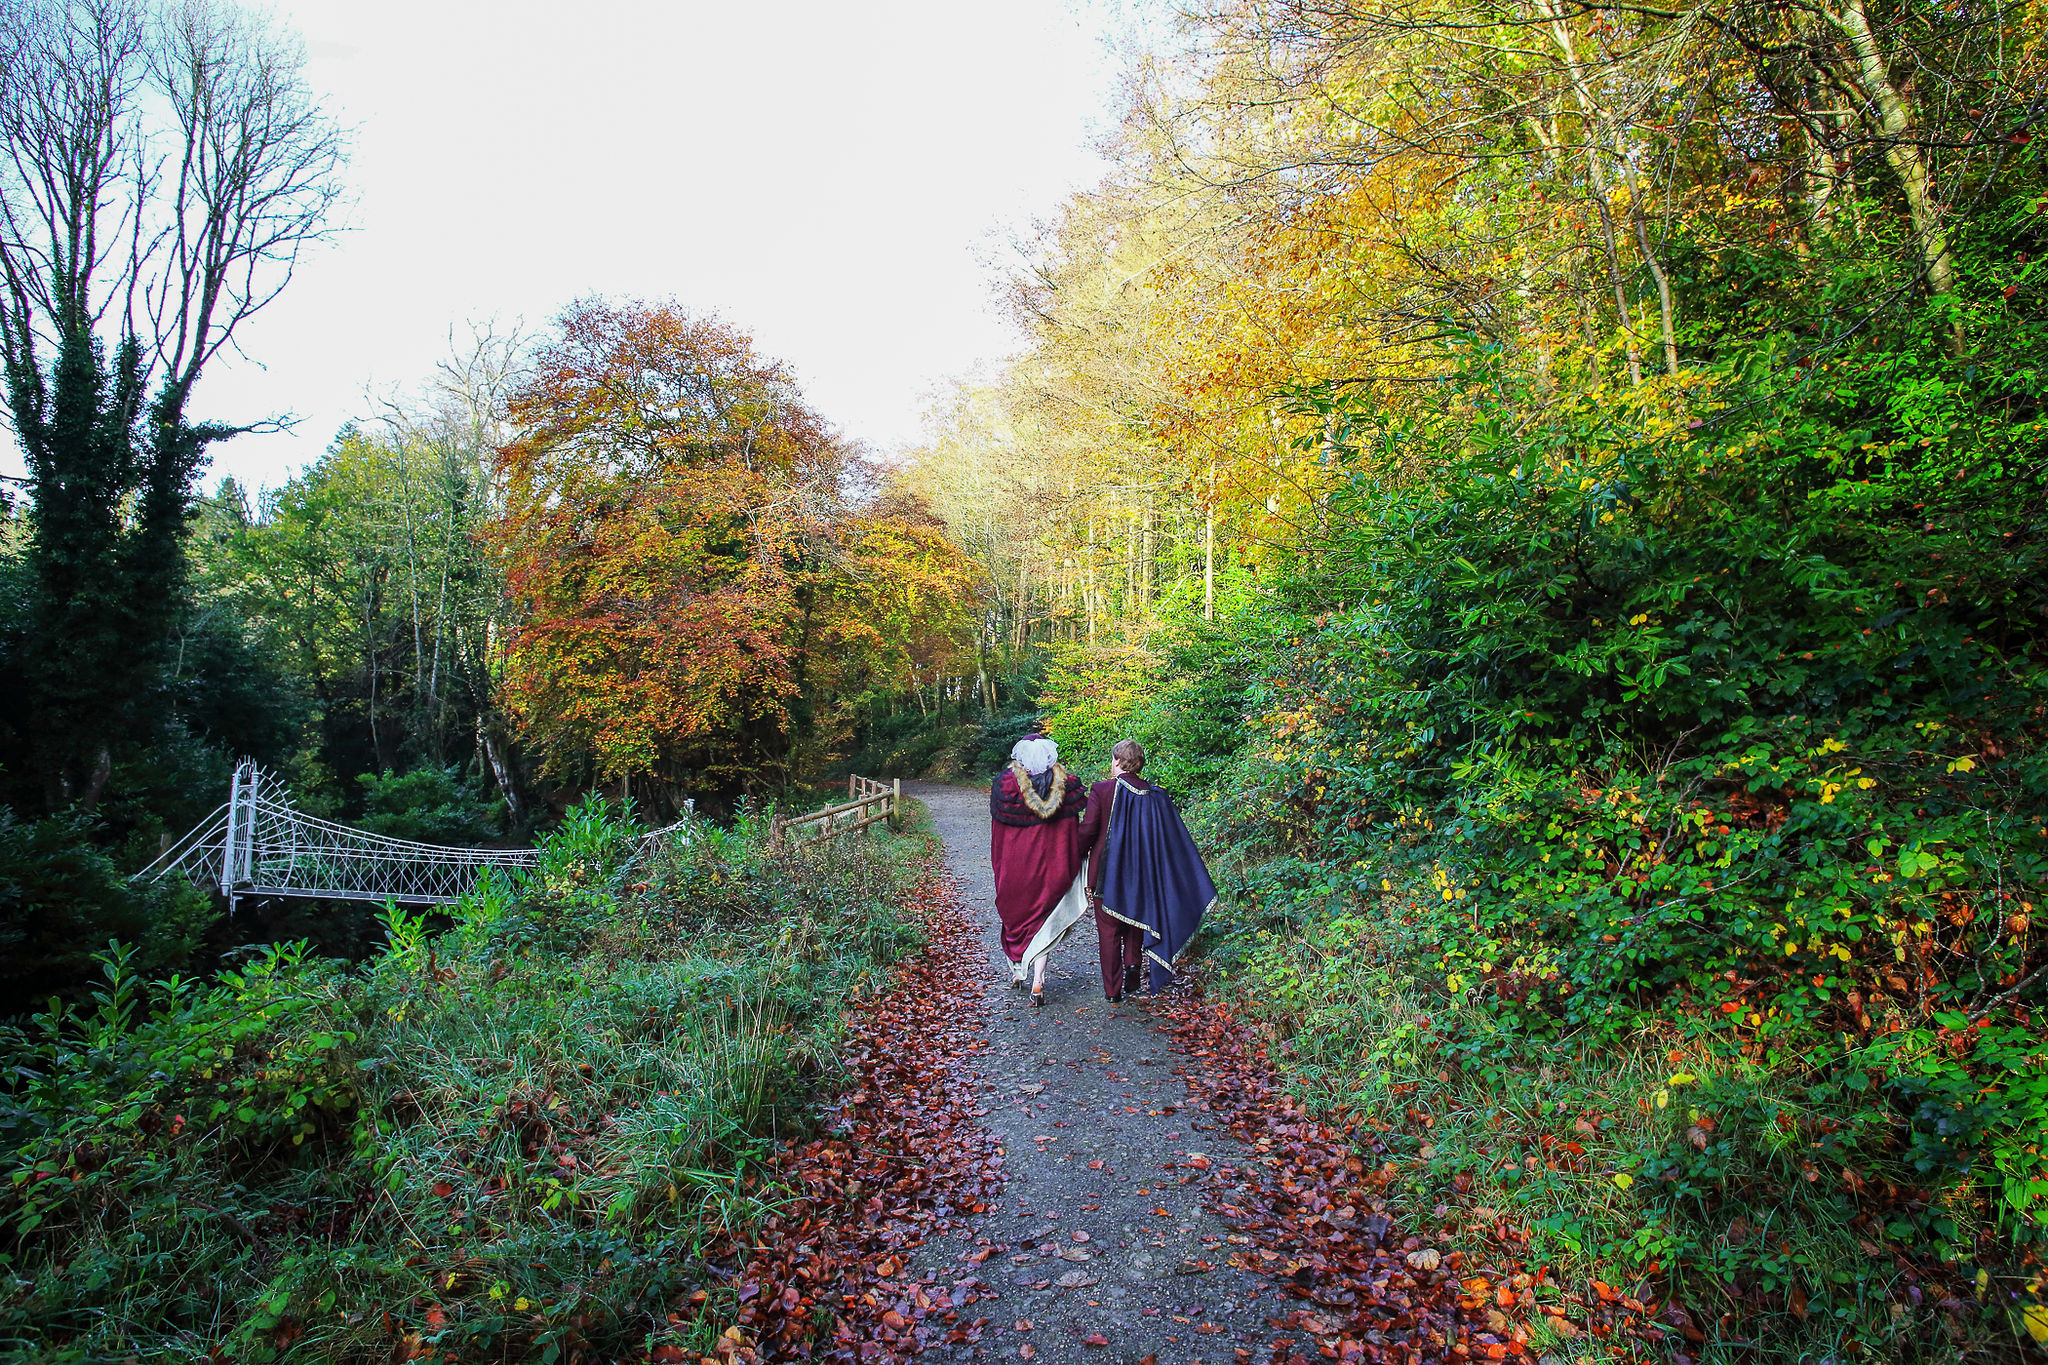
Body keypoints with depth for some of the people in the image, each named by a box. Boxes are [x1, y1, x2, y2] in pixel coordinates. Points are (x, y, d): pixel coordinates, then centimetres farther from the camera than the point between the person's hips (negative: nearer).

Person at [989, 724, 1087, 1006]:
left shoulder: (1004, 783, -10)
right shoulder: (1067, 785, -7)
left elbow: (997, 830, -3)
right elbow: (1075, 830, -3)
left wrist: (999, 864, 10)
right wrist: (1072, 865, 5)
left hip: (1014, 862, 0)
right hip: (1052, 864, 0)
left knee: (1015, 912, 20)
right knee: (1044, 919, 9)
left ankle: (1017, 971, 32)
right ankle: (1037, 979, -1)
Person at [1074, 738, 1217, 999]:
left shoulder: (1102, 790, -14)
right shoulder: (1156, 796, -3)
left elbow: (1087, 831, -14)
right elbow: (1175, 839, 0)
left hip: (1106, 873, -3)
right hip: (1139, 875, 3)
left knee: (1109, 931, 8)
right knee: (1135, 924, 24)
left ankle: (1113, 989, 12)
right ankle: (1133, 962, 2)